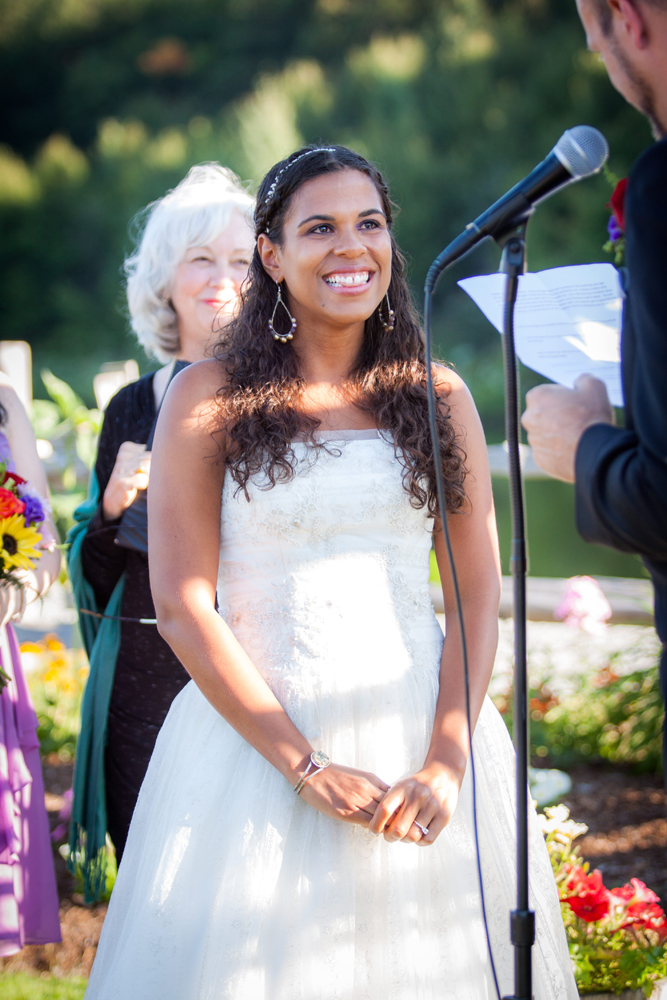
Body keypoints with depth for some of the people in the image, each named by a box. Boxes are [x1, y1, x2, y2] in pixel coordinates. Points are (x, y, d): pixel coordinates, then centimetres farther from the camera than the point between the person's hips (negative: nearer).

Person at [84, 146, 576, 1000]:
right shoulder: (208, 400, 0)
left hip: (422, 726, 2)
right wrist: (305, 766, -12)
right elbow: (182, 606, -5)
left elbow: (477, 594, 3)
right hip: (257, 733, -2)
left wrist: (446, 762, -11)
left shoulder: (437, 397, 8)